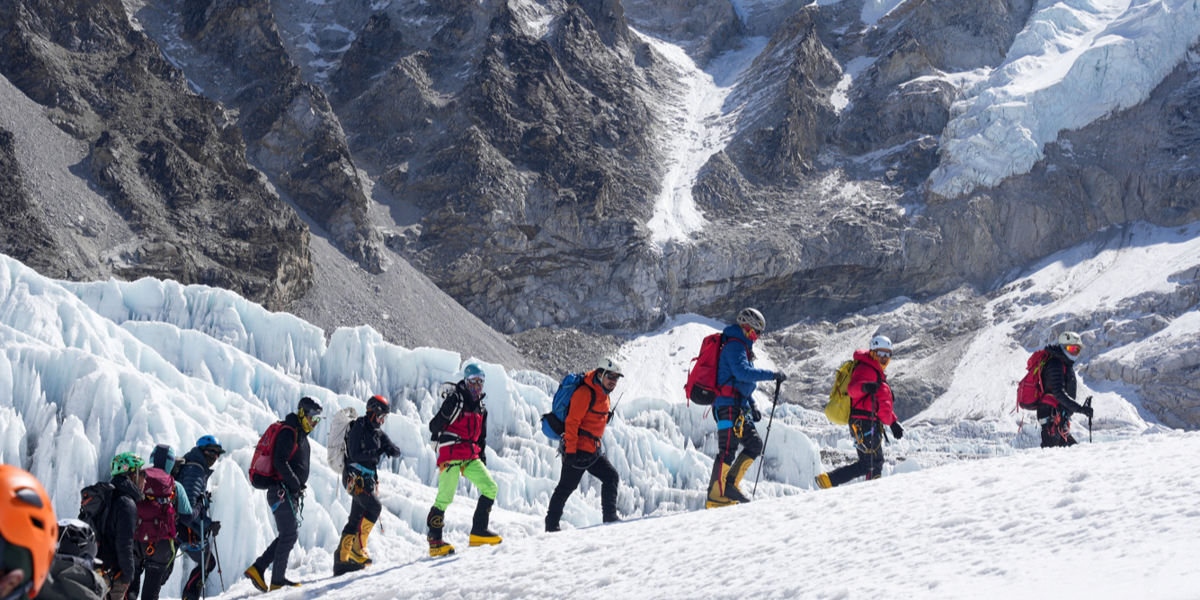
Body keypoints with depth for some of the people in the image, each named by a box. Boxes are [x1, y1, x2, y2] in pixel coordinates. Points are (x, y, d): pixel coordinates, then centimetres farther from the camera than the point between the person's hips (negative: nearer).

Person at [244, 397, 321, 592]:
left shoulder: (300, 435, 19)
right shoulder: (289, 432, -12)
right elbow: (280, 462, -22)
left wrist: (300, 485, 11)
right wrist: (296, 484, -20)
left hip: (290, 494, 10)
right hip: (282, 492, -10)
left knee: (288, 535, 11)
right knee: (290, 534, -10)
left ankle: (257, 569, 12)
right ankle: (278, 581, -7)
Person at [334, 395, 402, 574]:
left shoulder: (377, 432, 13)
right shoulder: (358, 429, -11)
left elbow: (395, 451, 6)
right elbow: (355, 455, -21)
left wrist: (392, 449, -17)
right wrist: (378, 452, -27)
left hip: (367, 479, 9)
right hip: (355, 477, -9)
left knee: (356, 519, 8)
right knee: (374, 506, -22)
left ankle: (341, 559, 10)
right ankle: (358, 546, -17)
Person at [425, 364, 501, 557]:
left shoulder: (481, 408, 18)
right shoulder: (455, 399, -4)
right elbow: (435, 424, -10)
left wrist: (482, 459, 20)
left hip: (471, 457, 7)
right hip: (451, 454, -7)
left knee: (491, 488, -4)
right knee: (445, 497, -11)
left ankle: (478, 531, 1)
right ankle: (434, 541, -6)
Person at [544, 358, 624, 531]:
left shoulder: (603, 395, 14)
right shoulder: (585, 393, -15)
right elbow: (572, 422, -20)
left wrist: (597, 447, 24)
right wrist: (570, 450, -23)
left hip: (592, 451, 9)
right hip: (578, 449, -9)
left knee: (611, 477, 4)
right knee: (566, 487, -4)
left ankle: (610, 517, 7)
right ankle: (551, 526, 3)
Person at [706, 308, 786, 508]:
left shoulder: (741, 347, 23)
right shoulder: (734, 345, -10)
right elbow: (743, 372, -26)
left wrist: (752, 406, 22)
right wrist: (772, 375, -25)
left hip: (739, 408, 10)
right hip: (728, 406, -10)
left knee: (754, 444, 7)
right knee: (728, 450, -13)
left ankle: (730, 485, 8)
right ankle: (715, 496, -14)